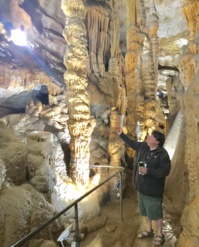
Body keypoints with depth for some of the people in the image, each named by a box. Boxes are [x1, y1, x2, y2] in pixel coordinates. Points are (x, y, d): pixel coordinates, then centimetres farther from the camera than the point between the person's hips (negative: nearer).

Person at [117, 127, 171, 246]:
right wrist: (122, 134, 17)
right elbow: (132, 143, 17)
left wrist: (148, 171, -28)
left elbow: (165, 171, -24)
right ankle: (149, 230, 40)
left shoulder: (162, 154, -22)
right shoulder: (143, 146, 0)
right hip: (142, 187, 8)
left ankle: (160, 235, 25)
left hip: (153, 190, -8)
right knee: (145, 211, 21)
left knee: (156, 213, 6)